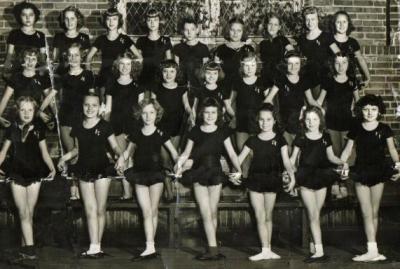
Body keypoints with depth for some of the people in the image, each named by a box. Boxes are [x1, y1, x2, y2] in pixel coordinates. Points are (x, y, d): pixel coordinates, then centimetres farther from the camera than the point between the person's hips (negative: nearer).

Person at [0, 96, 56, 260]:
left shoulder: (38, 129, 2)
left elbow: (44, 152, 6)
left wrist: (52, 168, -8)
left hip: (34, 175, 1)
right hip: (17, 174, 0)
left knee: (29, 213, 3)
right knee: (23, 213, -5)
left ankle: (25, 247, 11)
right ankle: (30, 247, -6)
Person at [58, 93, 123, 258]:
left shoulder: (104, 126, -2)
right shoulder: (78, 128, 8)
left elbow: (115, 146, 1)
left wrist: (121, 155, -18)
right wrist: (65, 157, 3)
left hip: (102, 169, -3)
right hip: (84, 170, 3)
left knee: (100, 209, 2)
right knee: (90, 210, -3)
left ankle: (97, 246, 8)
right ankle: (94, 247, -5)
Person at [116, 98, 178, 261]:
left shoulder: (160, 134, 0)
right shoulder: (136, 134, 6)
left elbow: (173, 152, 5)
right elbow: (128, 151, 15)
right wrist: (121, 159, -4)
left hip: (156, 174, -1)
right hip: (140, 174, 1)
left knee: (153, 211, 3)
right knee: (146, 211, -5)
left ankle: (150, 245, 8)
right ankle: (150, 248, -7)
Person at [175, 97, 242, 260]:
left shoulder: (222, 131, 5)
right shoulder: (195, 131, 4)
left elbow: (231, 153, 5)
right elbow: (186, 153, 7)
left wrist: (238, 170, -6)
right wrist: (179, 164, -12)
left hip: (215, 173, 1)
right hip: (199, 174, -1)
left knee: (213, 213, 2)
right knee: (206, 214, -7)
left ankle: (212, 248, 8)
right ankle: (213, 249, -9)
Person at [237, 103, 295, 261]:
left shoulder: (279, 139, 2)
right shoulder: (253, 140, 5)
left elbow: (286, 160, -5)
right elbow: (240, 158, 2)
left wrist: (292, 175, -20)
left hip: (272, 180, -1)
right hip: (255, 178, 1)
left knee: (268, 217, 9)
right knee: (260, 217, -3)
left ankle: (268, 249, 18)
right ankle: (265, 250, 0)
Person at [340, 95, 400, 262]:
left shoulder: (384, 129, 3)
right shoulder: (356, 129, 5)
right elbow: (347, 150, 8)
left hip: (378, 171, 0)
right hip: (361, 172, 0)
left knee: (374, 212, 5)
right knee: (367, 213, -4)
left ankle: (372, 250, 10)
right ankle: (373, 250, -6)